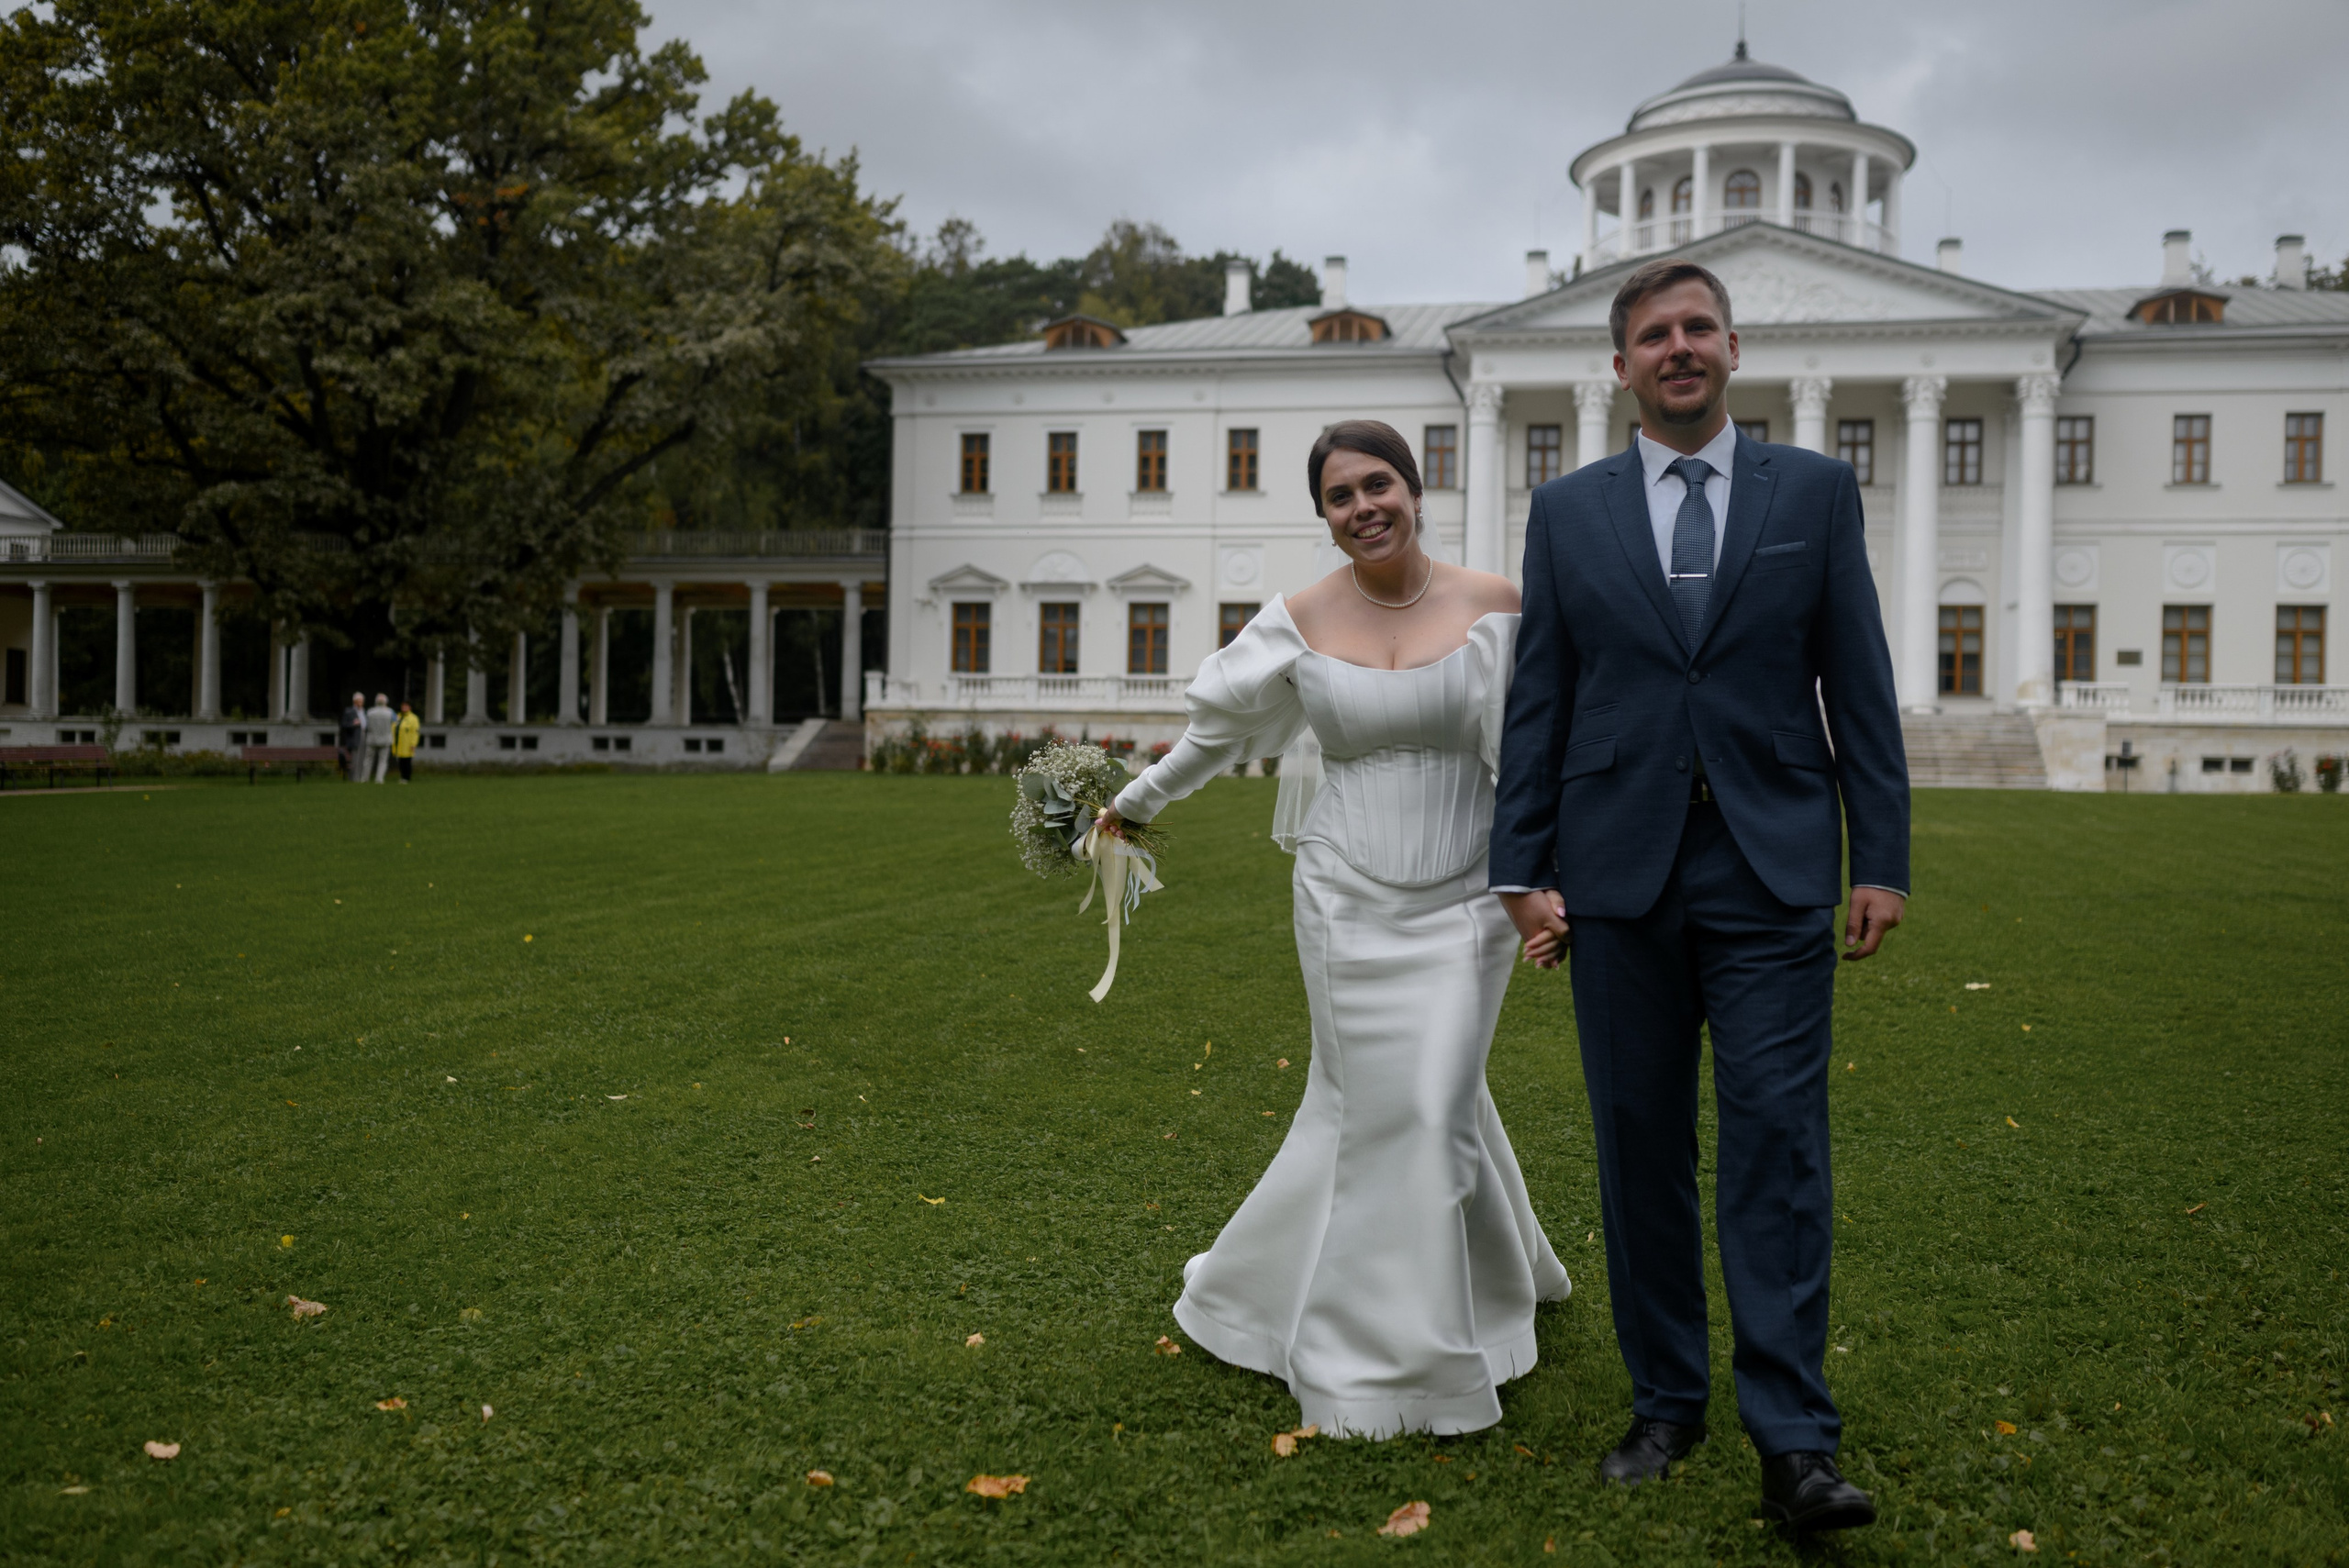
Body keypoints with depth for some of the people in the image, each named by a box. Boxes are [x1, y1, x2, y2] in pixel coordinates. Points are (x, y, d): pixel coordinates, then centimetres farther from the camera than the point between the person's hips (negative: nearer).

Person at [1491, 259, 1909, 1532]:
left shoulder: (1815, 491, 7)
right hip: (1620, 875, 2)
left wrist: (1882, 858, -1)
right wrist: (1522, 869, 1)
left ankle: (1794, 1447, 0)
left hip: (1771, 876, -1)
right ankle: (1665, 1403, 22)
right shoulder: (1566, 510, 9)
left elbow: (1859, 685, 5)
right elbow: (1537, 699, 7)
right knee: (1640, 1149, 8)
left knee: (1778, 1144, -5)